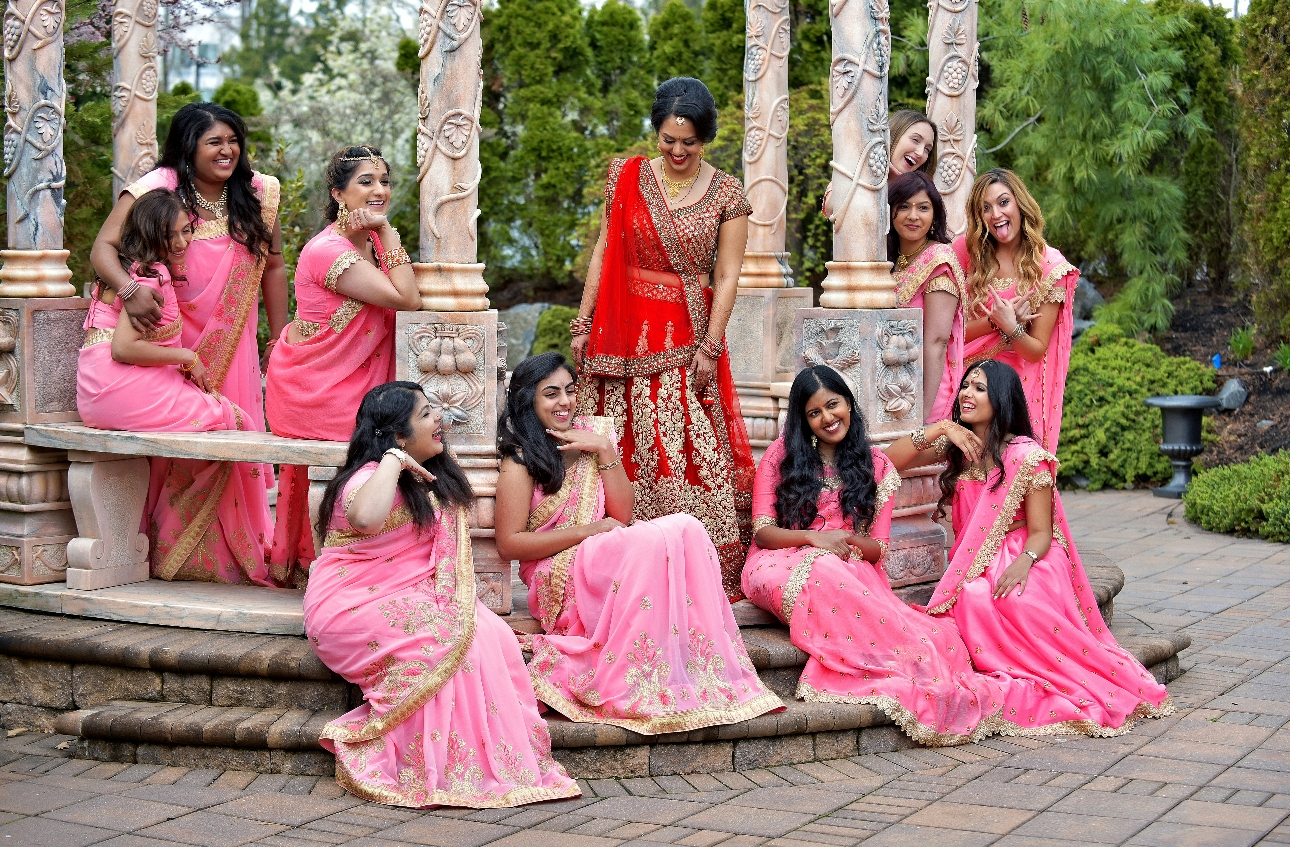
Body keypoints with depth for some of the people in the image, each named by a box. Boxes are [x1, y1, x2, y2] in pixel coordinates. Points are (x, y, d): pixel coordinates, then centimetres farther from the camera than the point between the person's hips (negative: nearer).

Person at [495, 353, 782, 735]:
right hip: (559, 578, -6)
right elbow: (509, 544, -9)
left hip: (608, 566, 6)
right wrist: (588, 531, -14)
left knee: (686, 528, -22)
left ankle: (704, 674, -27)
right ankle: (629, 689, -31)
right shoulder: (521, 459, -4)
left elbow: (623, 514, 5)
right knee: (654, 539, -31)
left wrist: (604, 451, -7)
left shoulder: (591, 435, 12)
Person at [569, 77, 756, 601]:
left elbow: (727, 276, -2)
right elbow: (603, 251, 7)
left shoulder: (727, 194, 0)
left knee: (691, 449, -5)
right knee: (624, 447, 3)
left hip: (689, 335, -1)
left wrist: (710, 346, -8)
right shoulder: (627, 177, 4)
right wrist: (583, 323, 3)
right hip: (625, 334, 2)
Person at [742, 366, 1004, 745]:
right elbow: (762, 531, 0)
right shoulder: (783, 454, 7)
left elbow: (878, 549, 8)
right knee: (828, 572, -39)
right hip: (782, 566, -2)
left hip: (854, 571, 2)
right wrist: (813, 537, -18)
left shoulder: (876, 467, 12)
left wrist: (851, 540, -16)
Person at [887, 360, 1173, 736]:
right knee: (975, 599, -33)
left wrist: (1023, 562, -29)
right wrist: (941, 429, -6)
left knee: (1017, 601, -37)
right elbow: (891, 461, 5)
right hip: (974, 568, 4)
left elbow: (1041, 532, -7)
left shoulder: (1027, 456, -7)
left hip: (1024, 561, -4)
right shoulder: (955, 448, 9)